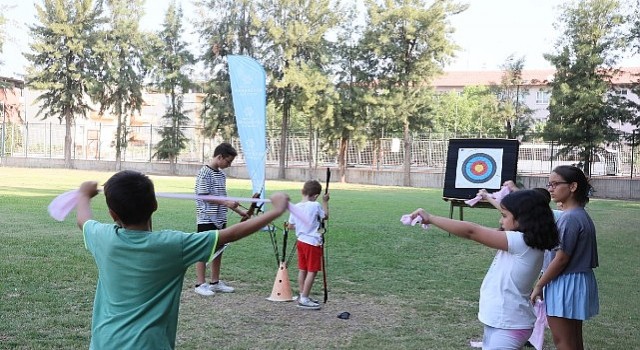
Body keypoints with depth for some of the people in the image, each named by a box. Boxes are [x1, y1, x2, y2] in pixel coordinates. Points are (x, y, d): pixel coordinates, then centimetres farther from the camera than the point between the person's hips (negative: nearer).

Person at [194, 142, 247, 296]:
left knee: (219, 250, 12)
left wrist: (239, 211, 15)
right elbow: (204, 196, -17)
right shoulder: (204, 173, -13)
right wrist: (226, 203, -21)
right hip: (207, 219, -8)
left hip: (220, 219, 8)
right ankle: (200, 284, 9)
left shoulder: (221, 174, 11)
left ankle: (215, 282, 23)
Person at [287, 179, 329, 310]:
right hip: (313, 242, -7)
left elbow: (290, 226, 7)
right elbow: (325, 216, 3)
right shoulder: (316, 206, -15)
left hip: (301, 241, 7)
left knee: (302, 270, 15)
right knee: (312, 271, -1)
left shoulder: (296, 207, 0)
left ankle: (302, 296, 24)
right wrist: (325, 202, 13)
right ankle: (304, 299, 0)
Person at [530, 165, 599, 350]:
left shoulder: (569, 218, -21)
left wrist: (538, 286, -12)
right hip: (578, 281, 10)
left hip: (566, 285, -10)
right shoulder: (582, 215, 8)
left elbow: (561, 259, -21)